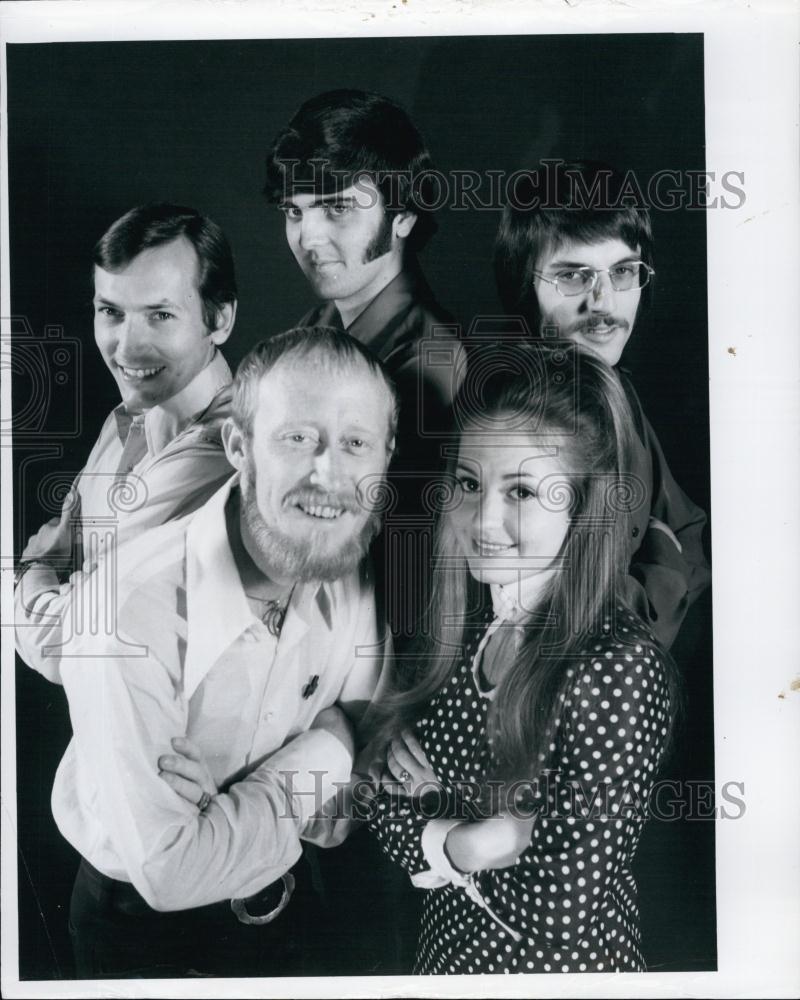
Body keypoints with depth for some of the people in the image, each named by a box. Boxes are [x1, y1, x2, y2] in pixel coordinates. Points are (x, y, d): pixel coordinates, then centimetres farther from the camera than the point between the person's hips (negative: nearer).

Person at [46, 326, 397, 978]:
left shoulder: (357, 578, -16)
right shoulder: (129, 608, -33)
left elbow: (337, 823, -11)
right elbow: (169, 871, -30)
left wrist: (237, 798, -29)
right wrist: (324, 751, -24)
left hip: (283, 896, 5)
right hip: (141, 915, -4)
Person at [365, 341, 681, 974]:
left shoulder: (620, 669, -27)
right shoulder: (461, 633, -7)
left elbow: (562, 911, -26)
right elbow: (387, 808, -3)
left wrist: (437, 848, -13)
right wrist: (465, 844, -18)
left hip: (555, 965, -5)